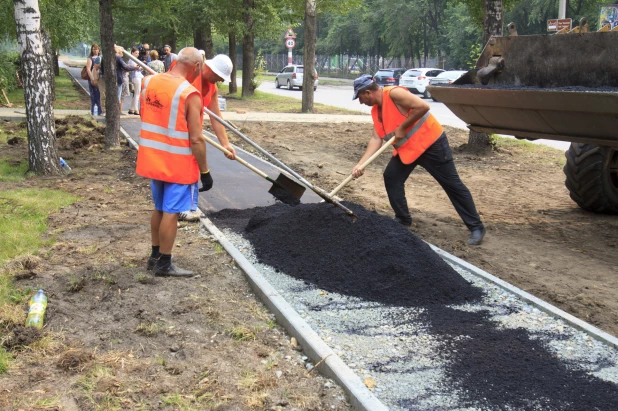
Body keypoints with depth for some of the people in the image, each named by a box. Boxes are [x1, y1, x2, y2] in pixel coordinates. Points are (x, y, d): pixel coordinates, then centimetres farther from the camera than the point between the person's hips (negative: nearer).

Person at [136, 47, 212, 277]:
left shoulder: (148, 82, 1)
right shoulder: (190, 94, -19)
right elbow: (195, 139, -19)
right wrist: (205, 172, -12)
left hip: (153, 158, 7)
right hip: (178, 164, -7)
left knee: (159, 209, 20)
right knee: (171, 212, 3)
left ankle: (155, 257, 31)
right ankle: (164, 264, 11)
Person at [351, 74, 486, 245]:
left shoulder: (394, 93, -21)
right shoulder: (375, 110, 5)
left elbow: (423, 106, -29)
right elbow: (376, 139, 2)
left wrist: (402, 127, -21)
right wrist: (360, 164, -7)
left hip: (430, 143, -9)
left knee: (452, 184, -4)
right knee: (391, 178, 5)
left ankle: (476, 227, 2)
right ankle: (403, 219, 20)